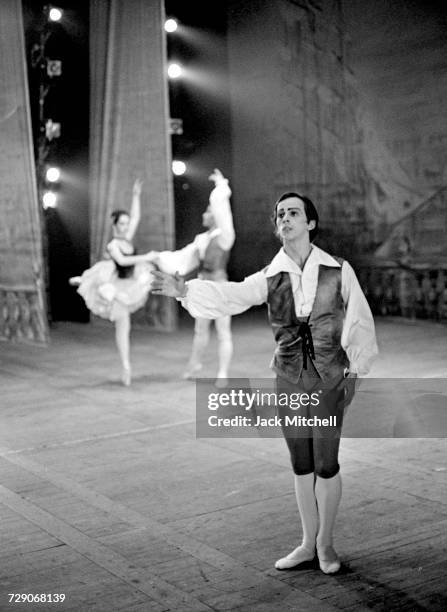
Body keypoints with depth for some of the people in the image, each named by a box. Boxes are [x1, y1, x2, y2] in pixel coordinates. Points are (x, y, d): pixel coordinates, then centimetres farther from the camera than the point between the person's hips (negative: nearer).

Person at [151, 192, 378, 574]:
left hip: (330, 380, -2)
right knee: (302, 466, 12)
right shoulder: (271, 278, 0)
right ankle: (308, 544, 27)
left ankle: (326, 543, 22)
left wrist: (354, 370, 2)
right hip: (289, 381, 2)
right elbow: (230, 296, -14)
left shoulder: (339, 271, -4)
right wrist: (183, 290, -28)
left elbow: (360, 322, 4)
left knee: (326, 465, 1)